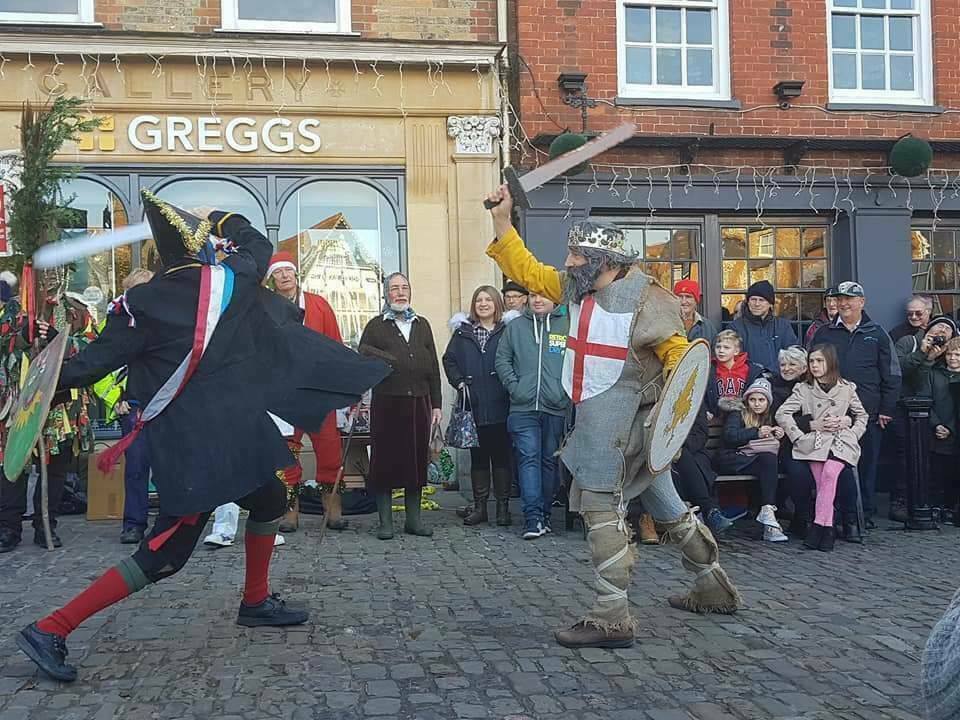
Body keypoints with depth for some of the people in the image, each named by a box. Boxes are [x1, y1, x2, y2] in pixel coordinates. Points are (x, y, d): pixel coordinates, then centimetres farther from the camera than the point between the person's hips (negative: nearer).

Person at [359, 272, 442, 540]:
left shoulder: (422, 325, 17)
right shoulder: (376, 325, 7)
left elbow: (433, 367, 14)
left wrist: (436, 404, 10)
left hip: (419, 402, 3)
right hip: (386, 402, -3)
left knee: (417, 460, 6)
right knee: (385, 460, 0)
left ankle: (413, 519, 16)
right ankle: (385, 522, 8)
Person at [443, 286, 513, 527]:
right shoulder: (463, 332, 10)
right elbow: (449, 359, 11)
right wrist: (459, 382, -1)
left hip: (499, 405, -2)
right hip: (473, 406, 3)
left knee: (501, 454, 2)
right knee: (478, 456, 9)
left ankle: (503, 507, 10)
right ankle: (479, 506, 16)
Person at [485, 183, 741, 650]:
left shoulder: (646, 300, -14)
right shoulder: (576, 288, 8)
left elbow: (678, 352, -12)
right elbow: (528, 271, 13)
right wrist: (502, 220, 7)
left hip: (621, 420, -9)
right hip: (601, 418, 9)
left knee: (600, 506, -9)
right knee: (664, 504, 18)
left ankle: (611, 618, -2)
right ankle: (714, 586, 34)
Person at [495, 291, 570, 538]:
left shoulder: (568, 325, 2)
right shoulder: (515, 326, 11)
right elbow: (502, 360, 12)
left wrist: (566, 391, -9)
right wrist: (514, 387, 0)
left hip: (556, 408, -1)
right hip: (523, 408, 1)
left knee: (550, 460, 8)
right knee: (528, 458, -6)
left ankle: (544, 513, 19)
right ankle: (533, 516, -8)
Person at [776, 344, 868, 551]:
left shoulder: (846, 388, 16)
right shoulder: (803, 389, 12)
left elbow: (862, 416, 26)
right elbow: (782, 414, 3)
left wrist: (847, 422, 6)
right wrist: (812, 424, -4)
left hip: (841, 441, 0)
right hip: (815, 441, 0)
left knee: (830, 472, -28)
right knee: (823, 481, -23)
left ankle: (819, 525, -26)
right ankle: (827, 530, -20)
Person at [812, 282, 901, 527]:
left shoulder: (877, 335, 8)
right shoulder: (823, 334, 10)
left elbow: (891, 376, 7)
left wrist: (886, 410, 1)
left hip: (868, 414, 0)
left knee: (867, 464, 4)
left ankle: (866, 512, 14)